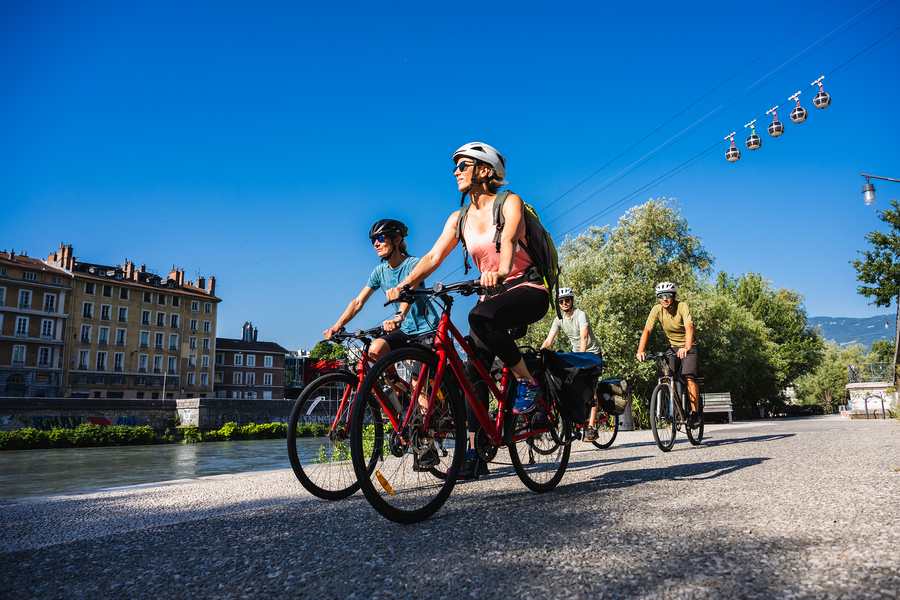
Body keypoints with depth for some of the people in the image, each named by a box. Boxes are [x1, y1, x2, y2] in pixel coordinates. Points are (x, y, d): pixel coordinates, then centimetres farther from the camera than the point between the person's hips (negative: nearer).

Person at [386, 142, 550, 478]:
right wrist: (405, 283, -20)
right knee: (474, 373, -4)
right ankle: (474, 453, 3)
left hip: (528, 290, -6)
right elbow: (434, 256, -3)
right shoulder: (459, 219, 7)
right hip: (491, 296, 6)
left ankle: (528, 382, -18)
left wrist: (500, 273, -49)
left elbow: (508, 240, -28)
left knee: (482, 317, -37)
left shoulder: (509, 203, -8)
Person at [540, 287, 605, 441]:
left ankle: (592, 427, -16)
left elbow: (584, 337, -35)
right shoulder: (559, 319, -3)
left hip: (591, 352, -6)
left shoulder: (580, 315, -21)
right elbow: (548, 340, -8)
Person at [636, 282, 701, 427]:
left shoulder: (682, 306, -21)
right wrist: (640, 350, -31)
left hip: (689, 347, -3)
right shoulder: (656, 310, -11)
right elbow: (647, 330, -17)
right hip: (672, 347, 4)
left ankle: (695, 413, -12)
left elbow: (689, 327, -35)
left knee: (689, 377, -20)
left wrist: (686, 347, -51)